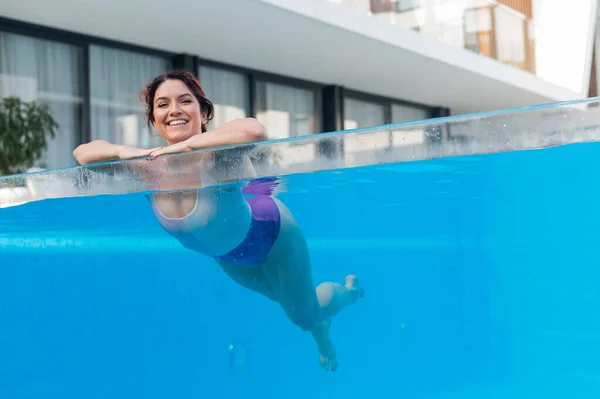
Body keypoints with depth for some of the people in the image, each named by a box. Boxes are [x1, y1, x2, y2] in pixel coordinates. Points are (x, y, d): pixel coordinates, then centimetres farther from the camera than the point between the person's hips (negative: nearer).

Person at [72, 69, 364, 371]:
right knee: (279, 295, 30)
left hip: (271, 231, -5)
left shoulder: (215, 154, -41)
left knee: (305, 317, 14)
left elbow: (254, 130, -64)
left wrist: (184, 145, -55)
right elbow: (81, 152, -15)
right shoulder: (149, 166, -25)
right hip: (225, 254, 5)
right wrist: (123, 151, -35)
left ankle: (345, 291, 48)